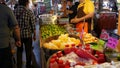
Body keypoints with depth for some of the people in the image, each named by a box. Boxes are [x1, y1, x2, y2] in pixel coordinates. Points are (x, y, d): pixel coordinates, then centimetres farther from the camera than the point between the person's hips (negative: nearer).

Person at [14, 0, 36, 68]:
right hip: (27, 34, -3)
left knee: (19, 50, 16)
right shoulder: (29, 12, -11)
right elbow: (33, 25, -9)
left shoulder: (14, 11, -3)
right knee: (28, 50, 13)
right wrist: (34, 34, 4)